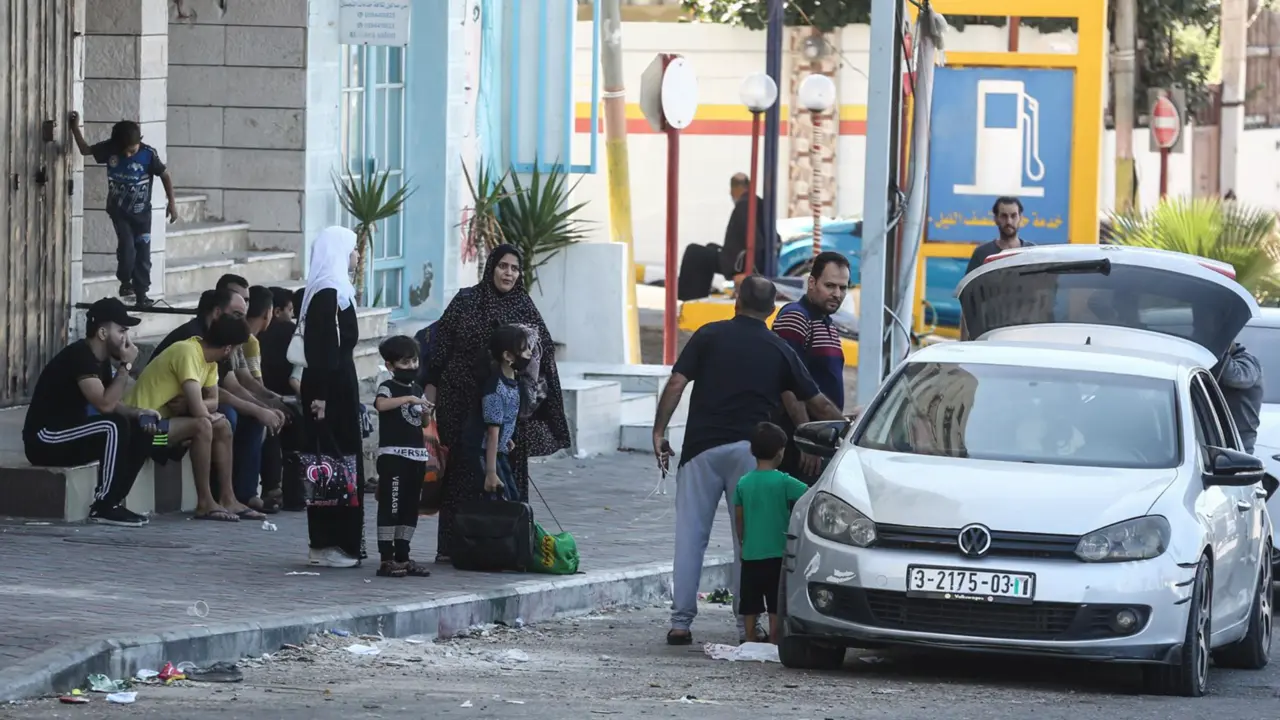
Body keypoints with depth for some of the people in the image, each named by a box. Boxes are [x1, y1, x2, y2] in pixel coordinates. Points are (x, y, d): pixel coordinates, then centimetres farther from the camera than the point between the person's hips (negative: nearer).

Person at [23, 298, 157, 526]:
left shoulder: (101, 359, 9)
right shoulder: (79, 356, -20)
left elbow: (112, 404, 15)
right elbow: (104, 405, -28)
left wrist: (137, 413, -6)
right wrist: (126, 365, -20)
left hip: (70, 436, 10)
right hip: (45, 440, -10)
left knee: (140, 430, 3)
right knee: (114, 426, -28)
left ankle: (112, 501, 1)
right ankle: (103, 506, -19)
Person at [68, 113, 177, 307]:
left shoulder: (149, 154, -18)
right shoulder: (109, 149, -13)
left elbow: (164, 175, -4)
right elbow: (85, 150, 3)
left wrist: (172, 202, -4)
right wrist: (75, 128, -9)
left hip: (141, 212, 0)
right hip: (118, 210, 0)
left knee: (142, 253, 1)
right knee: (126, 245, -16)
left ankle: (141, 294, 12)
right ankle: (125, 282, 8)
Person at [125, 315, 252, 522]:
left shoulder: (207, 357, 7)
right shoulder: (188, 353, -23)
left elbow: (212, 401, 8)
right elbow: (199, 410, -28)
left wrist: (189, 404, -12)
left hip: (166, 419, 10)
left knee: (222, 426, 6)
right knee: (202, 425, -28)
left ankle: (227, 498, 4)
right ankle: (205, 504, -21)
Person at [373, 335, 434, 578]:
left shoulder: (417, 389, 17)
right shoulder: (388, 387, -5)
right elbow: (381, 404, -27)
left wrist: (427, 413, 4)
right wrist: (409, 399, -30)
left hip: (417, 455, 8)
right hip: (393, 455, -8)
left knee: (410, 508, 10)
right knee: (390, 507, -8)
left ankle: (402, 557, 16)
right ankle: (386, 559, -9)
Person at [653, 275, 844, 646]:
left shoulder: (709, 336, 4)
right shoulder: (779, 350, 8)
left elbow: (676, 384, -5)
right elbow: (818, 404, 12)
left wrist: (659, 432, 0)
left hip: (702, 446, 0)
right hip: (749, 449, 0)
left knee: (690, 536, 3)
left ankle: (680, 622, 1)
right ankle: (747, 624, 4)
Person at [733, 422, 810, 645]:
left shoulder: (744, 483, 3)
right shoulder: (783, 482, -10)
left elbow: (739, 518, 9)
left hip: (750, 554, 4)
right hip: (777, 553, -4)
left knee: (750, 605, 8)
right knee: (776, 605, 2)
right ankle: (774, 641, 1)